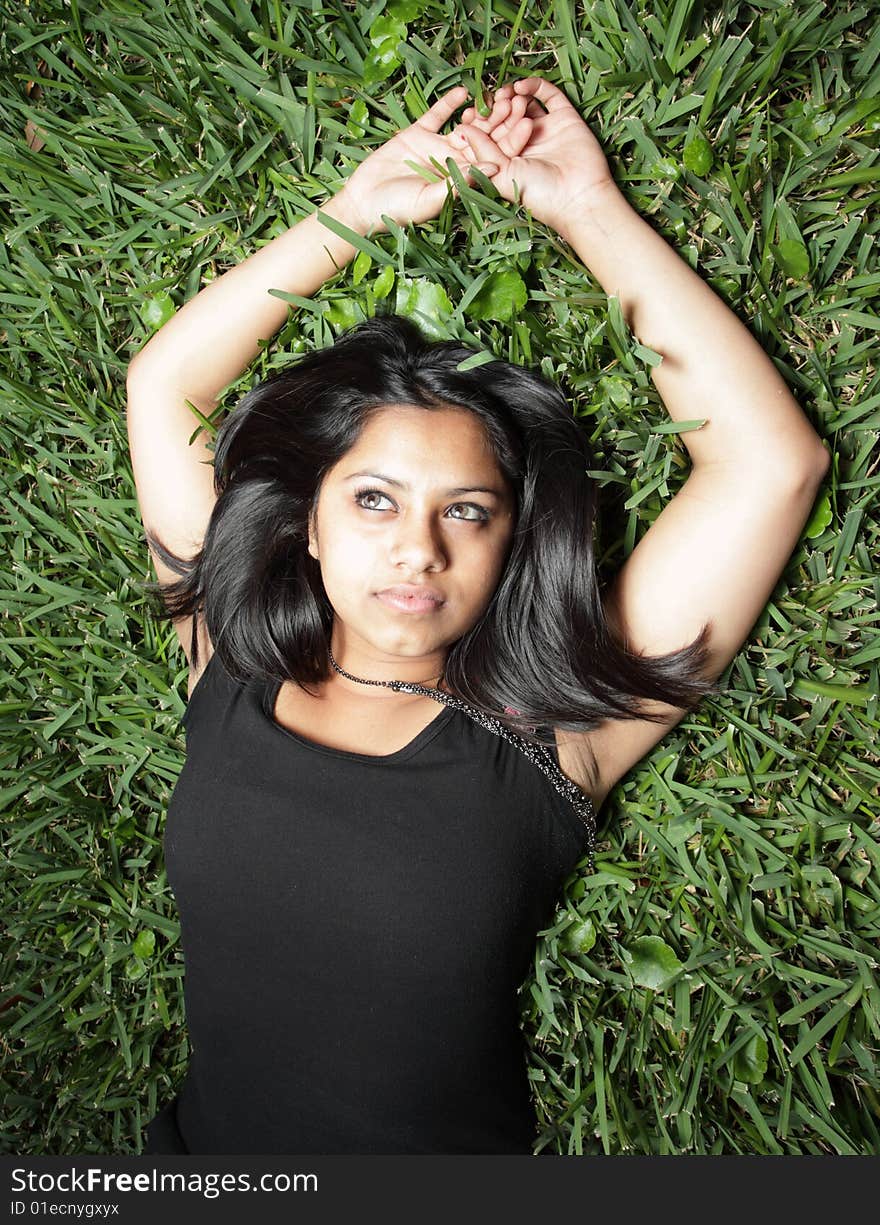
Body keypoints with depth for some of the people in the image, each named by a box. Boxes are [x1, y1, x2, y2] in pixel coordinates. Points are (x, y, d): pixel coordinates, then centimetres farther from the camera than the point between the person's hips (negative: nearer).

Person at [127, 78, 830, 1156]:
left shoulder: (544, 740, -11)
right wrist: (354, 210, -1)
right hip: (200, 1147, 3)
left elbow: (772, 460, -12)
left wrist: (590, 213, -8)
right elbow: (161, 386, 2)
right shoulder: (232, 668, -3)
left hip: (452, 1148, -1)